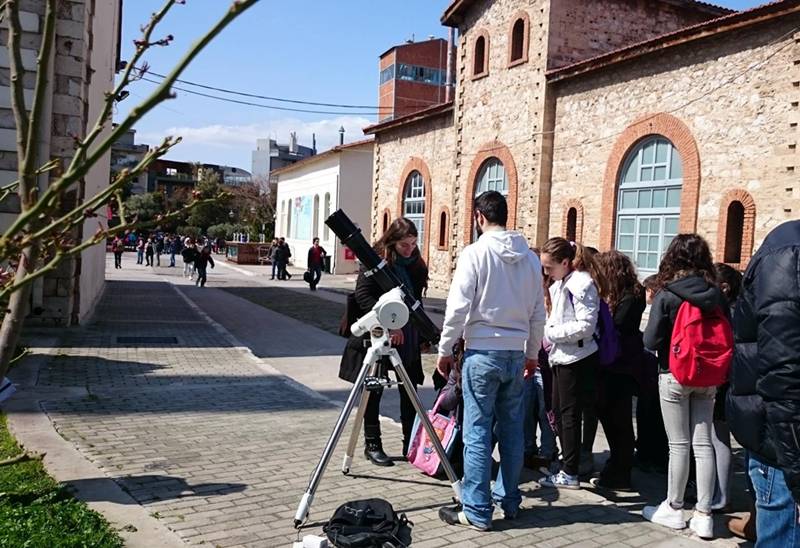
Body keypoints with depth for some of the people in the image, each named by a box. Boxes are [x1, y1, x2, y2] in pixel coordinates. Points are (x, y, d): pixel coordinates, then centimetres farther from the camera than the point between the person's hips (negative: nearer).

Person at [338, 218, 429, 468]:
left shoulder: (416, 264, 9)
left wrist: (422, 333, 10)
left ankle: (411, 443, 17)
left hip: (407, 338, 5)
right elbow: (363, 296, -15)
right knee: (374, 390, 4)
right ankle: (372, 444, 15)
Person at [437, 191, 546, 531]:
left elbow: (458, 307, -12)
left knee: (477, 433, 0)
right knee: (512, 430, 14)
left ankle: (477, 511, 6)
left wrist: (445, 350, -2)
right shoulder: (530, 258, 6)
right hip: (517, 354, 6)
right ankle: (509, 501, 25)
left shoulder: (475, 253, -10)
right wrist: (532, 354, 20)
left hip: (482, 353, -5)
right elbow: (538, 314, 10)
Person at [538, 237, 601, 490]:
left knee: (570, 414, -1)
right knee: (559, 412, 15)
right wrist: (547, 330, 2)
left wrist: (551, 333, -16)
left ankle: (570, 473, 9)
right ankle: (568, 465, 27)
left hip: (576, 359, -9)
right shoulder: (560, 284, 12)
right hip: (561, 357, 9)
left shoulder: (581, 284, -16)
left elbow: (586, 326, -21)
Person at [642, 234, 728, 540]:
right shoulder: (717, 295, -2)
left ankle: (674, 508, 18)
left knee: (679, 444, 5)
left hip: (674, 376, -4)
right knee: (703, 443, 8)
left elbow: (651, 341, -15)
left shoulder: (666, 295, -14)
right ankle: (703, 515, 12)